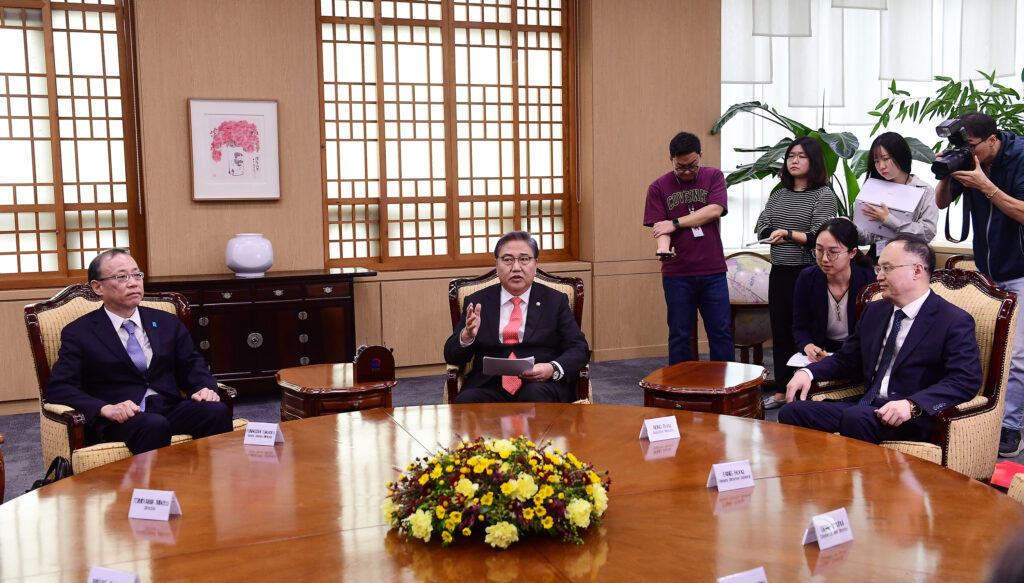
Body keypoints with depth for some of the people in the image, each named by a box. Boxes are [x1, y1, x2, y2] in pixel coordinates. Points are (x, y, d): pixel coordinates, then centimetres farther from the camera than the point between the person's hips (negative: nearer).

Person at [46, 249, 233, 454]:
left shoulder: (167, 322, 20)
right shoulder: (78, 333, 7)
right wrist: (105, 409, -20)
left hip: (170, 409, 4)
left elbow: (192, 366, 20)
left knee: (217, 411, -28)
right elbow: (58, 388, -2)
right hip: (119, 421, -4)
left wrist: (204, 389, -5)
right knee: (154, 426, -38)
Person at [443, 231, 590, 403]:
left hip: (540, 386, -1)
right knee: (465, 400, -30)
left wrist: (553, 369, -15)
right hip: (490, 387, 2)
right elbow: (451, 356, 11)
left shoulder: (555, 301, 12)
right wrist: (467, 336, -13)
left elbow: (579, 350, 6)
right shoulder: (477, 303, 14)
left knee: (535, 394, -36)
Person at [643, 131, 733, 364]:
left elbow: (714, 210, -9)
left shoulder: (714, 177, 6)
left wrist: (675, 223, -10)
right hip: (676, 273, 0)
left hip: (713, 271, 0)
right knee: (679, 335, 7)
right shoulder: (658, 187, 4)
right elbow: (659, 226, -2)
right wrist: (664, 248, -23)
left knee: (721, 332, 6)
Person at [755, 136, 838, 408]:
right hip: (779, 273, 6)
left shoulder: (824, 195, -4)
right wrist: (801, 238, -8)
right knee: (780, 332, 11)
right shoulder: (779, 195, 14)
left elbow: (820, 237, -12)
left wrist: (788, 234, -18)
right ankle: (781, 391, 21)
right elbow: (762, 229, 4)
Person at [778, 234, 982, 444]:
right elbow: (846, 359, 25)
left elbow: (967, 381, -15)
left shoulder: (955, 322, -4)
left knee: (856, 417, -36)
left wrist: (912, 405, -30)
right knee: (792, 411, -16)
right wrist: (808, 372, 5)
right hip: (866, 407, 7)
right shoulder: (874, 311, 19)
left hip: (912, 419, -6)